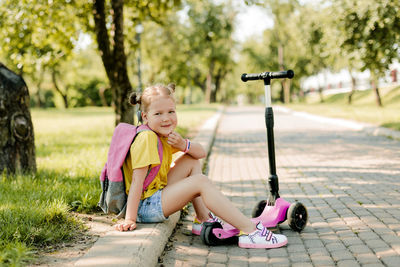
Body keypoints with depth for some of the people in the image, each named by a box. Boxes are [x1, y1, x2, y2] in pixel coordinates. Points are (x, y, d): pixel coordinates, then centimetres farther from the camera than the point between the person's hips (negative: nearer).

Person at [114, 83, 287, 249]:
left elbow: (201, 153, 10)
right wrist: (130, 220, -29)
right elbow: (137, 179, -25)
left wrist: (184, 145, -12)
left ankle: (203, 220, 5)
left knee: (192, 162, 11)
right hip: (145, 208, -10)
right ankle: (250, 231, -24)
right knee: (200, 182, -20)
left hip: (157, 194, 10)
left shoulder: (165, 135, 9)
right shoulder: (147, 138, -19)